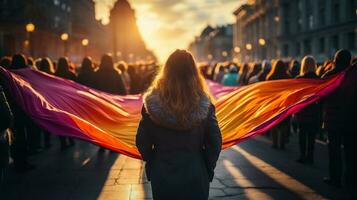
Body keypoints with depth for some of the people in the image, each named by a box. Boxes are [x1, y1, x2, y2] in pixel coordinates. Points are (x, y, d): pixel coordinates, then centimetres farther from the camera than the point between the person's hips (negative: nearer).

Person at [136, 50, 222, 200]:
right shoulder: (204, 104, -12)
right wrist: (207, 170, 6)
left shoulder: (152, 103, -11)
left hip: (162, 174, 1)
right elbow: (215, 142, -8)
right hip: (195, 175, 0)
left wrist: (152, 163, 10)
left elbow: (142, 142, -6)